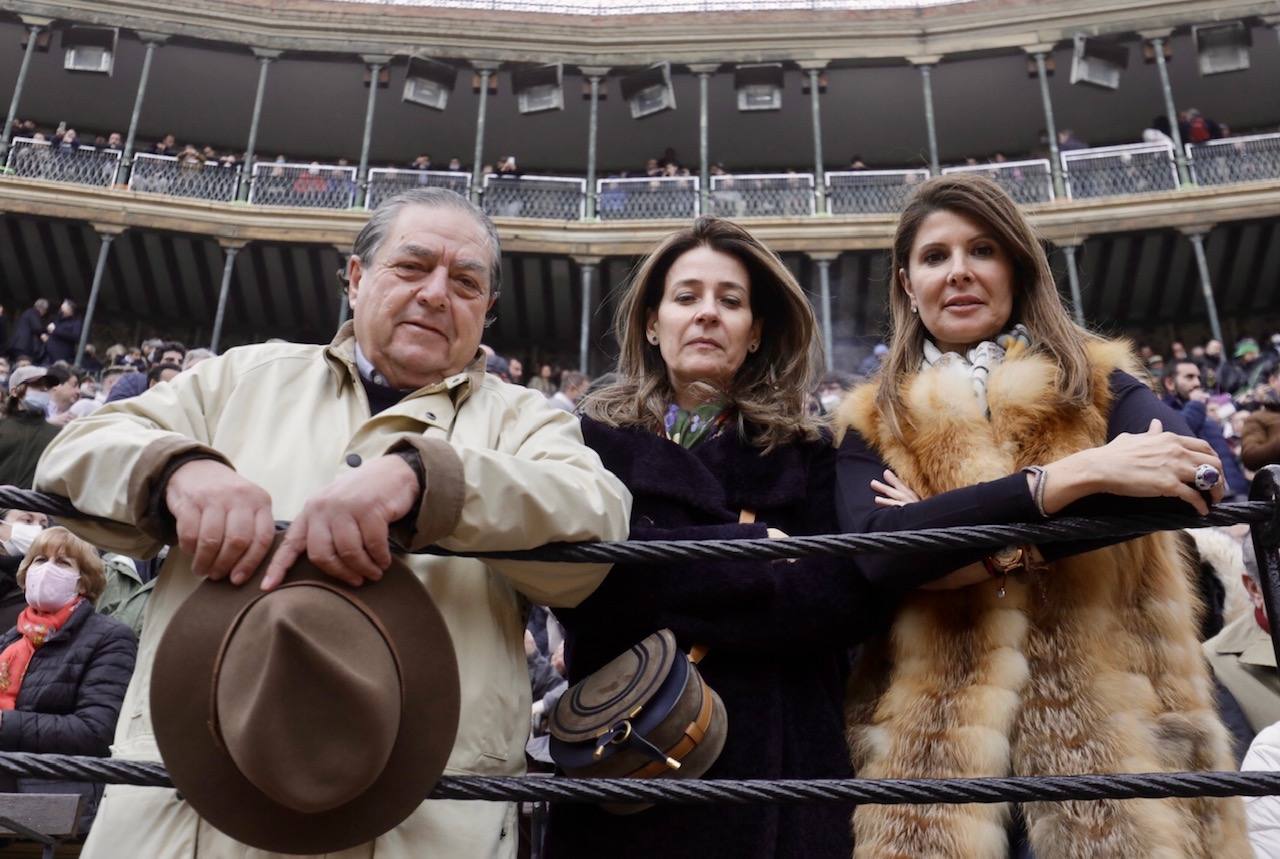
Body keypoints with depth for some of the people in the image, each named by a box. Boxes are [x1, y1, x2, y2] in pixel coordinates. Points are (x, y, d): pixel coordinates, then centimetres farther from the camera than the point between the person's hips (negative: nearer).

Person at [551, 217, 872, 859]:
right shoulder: (595, 441, 4)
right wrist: (758, 547, -10)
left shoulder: (807, 454, 8)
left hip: (779, 765, 1)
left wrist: (670, 603, -12)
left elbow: (845, 600, -6)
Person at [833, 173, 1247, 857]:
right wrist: (1076, 474, -19)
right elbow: (873, 549, -13)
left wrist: (951, 537, -16)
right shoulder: (872, 424, 7)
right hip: (936, 750, 0)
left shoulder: (1097, 383, 8)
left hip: (1108, 735, 0)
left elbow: (1198, 476, -13)